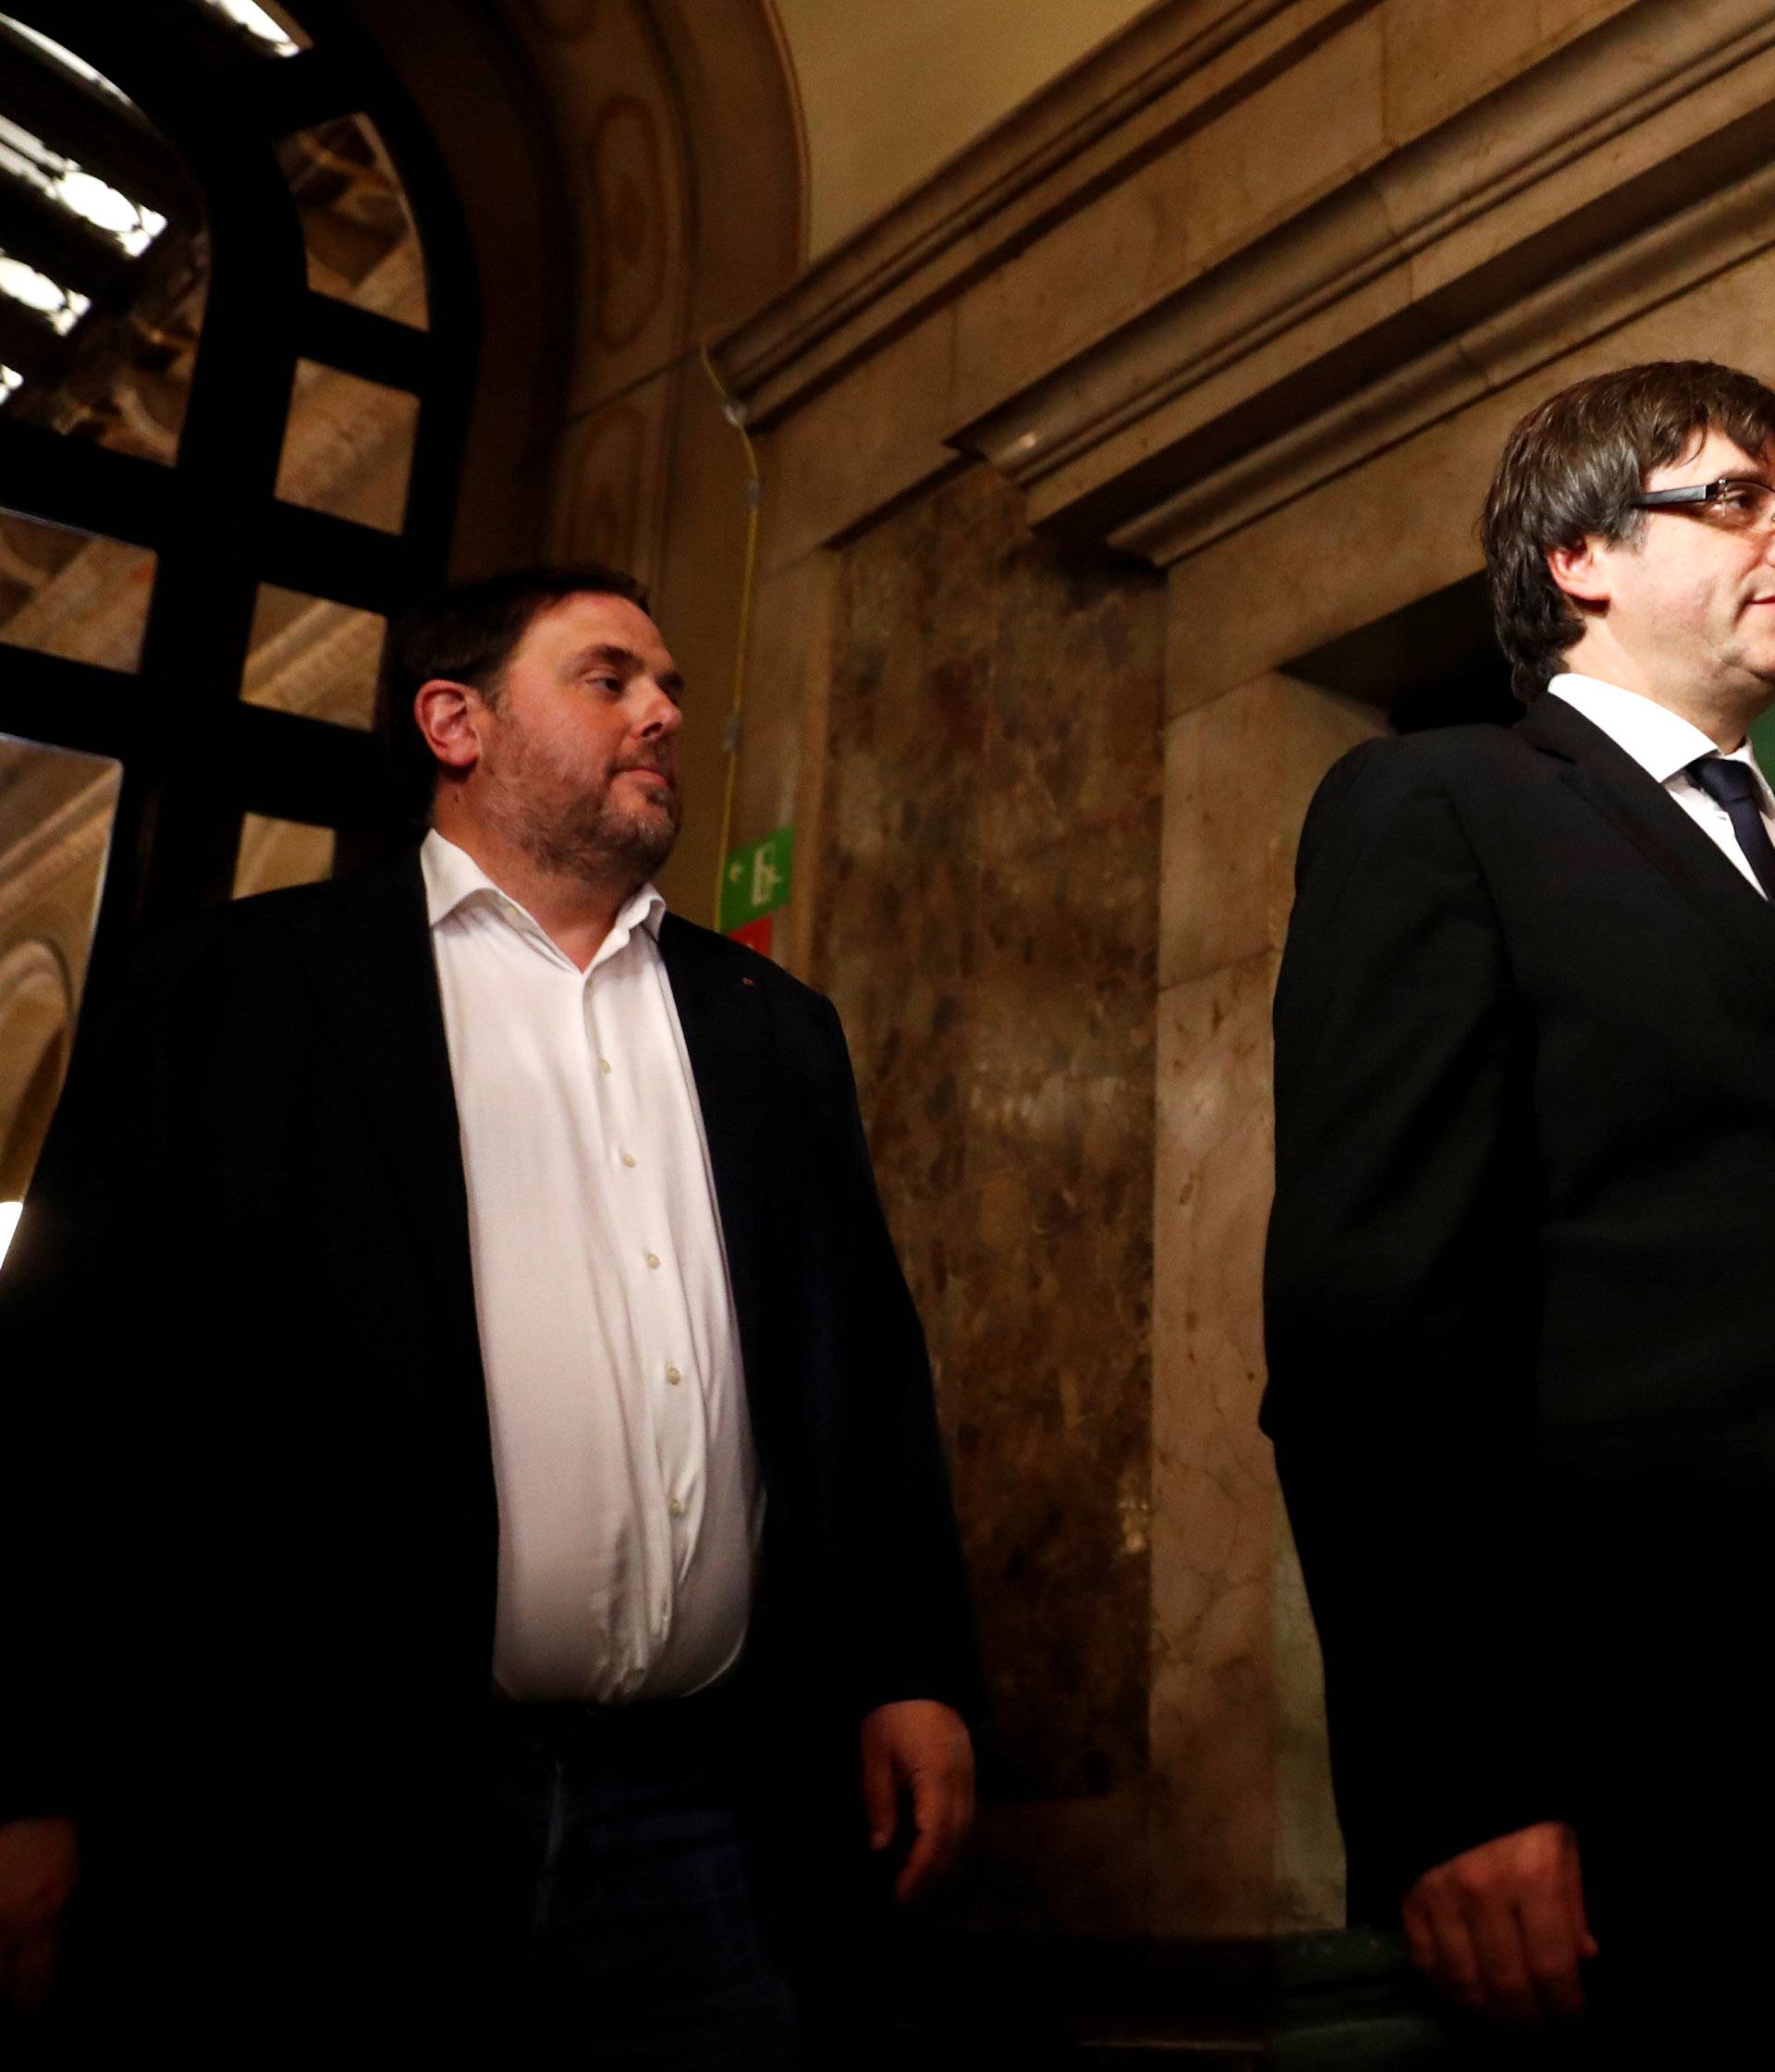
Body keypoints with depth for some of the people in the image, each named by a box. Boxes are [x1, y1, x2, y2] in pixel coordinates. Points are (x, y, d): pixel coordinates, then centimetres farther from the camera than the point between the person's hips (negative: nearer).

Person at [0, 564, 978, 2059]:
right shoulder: (245, 993, 3)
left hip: (705, 1819, 4)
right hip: (318, 1822, -3)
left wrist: (914, 1674, 8)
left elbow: (872, 1364, 15)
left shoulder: (775, 1030, 17)